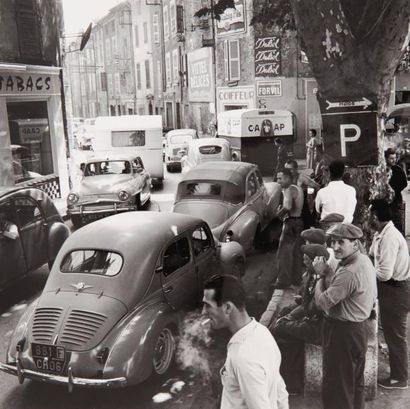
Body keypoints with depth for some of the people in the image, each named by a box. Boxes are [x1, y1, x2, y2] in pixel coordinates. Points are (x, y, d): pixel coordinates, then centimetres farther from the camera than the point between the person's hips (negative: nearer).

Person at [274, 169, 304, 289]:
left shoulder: (289, 190, -17)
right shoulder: (298, 188, 14)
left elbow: (287, 207, -32)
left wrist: (279, 214, -15)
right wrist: (282, 208, 2)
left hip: (291, 223, -10)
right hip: (298, 221, 10)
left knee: (284, 253, -2)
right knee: (296, 252, 16)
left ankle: (283, 281, 2)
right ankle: (296, 278, 24)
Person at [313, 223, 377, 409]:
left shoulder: (349, 273, -30)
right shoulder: (365, 260, 2)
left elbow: (322, 302, -27)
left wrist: (321, 275, -14)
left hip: (342, 332, -10)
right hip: (359, 328, 10)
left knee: (336, 383, 6)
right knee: (355, 381, 24)